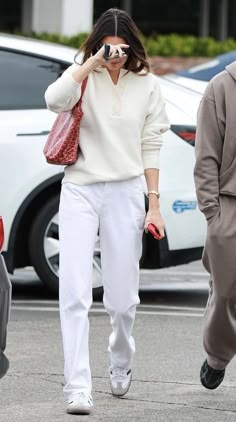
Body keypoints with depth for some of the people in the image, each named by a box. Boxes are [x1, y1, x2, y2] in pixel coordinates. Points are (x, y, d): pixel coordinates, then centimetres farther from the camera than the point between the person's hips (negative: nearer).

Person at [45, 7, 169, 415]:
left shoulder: (146, 84, 6)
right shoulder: (83, 76, 0)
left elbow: (150, 146, 9)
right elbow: (54, 99, -22)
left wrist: (154, 204, 6)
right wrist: (94, 61, -23)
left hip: (124, 193, 2)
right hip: (79, 191, -1)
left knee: (123, 297, 7)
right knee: (74, 292, -11)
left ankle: (120, 365, 36)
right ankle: (77, 386, -12)